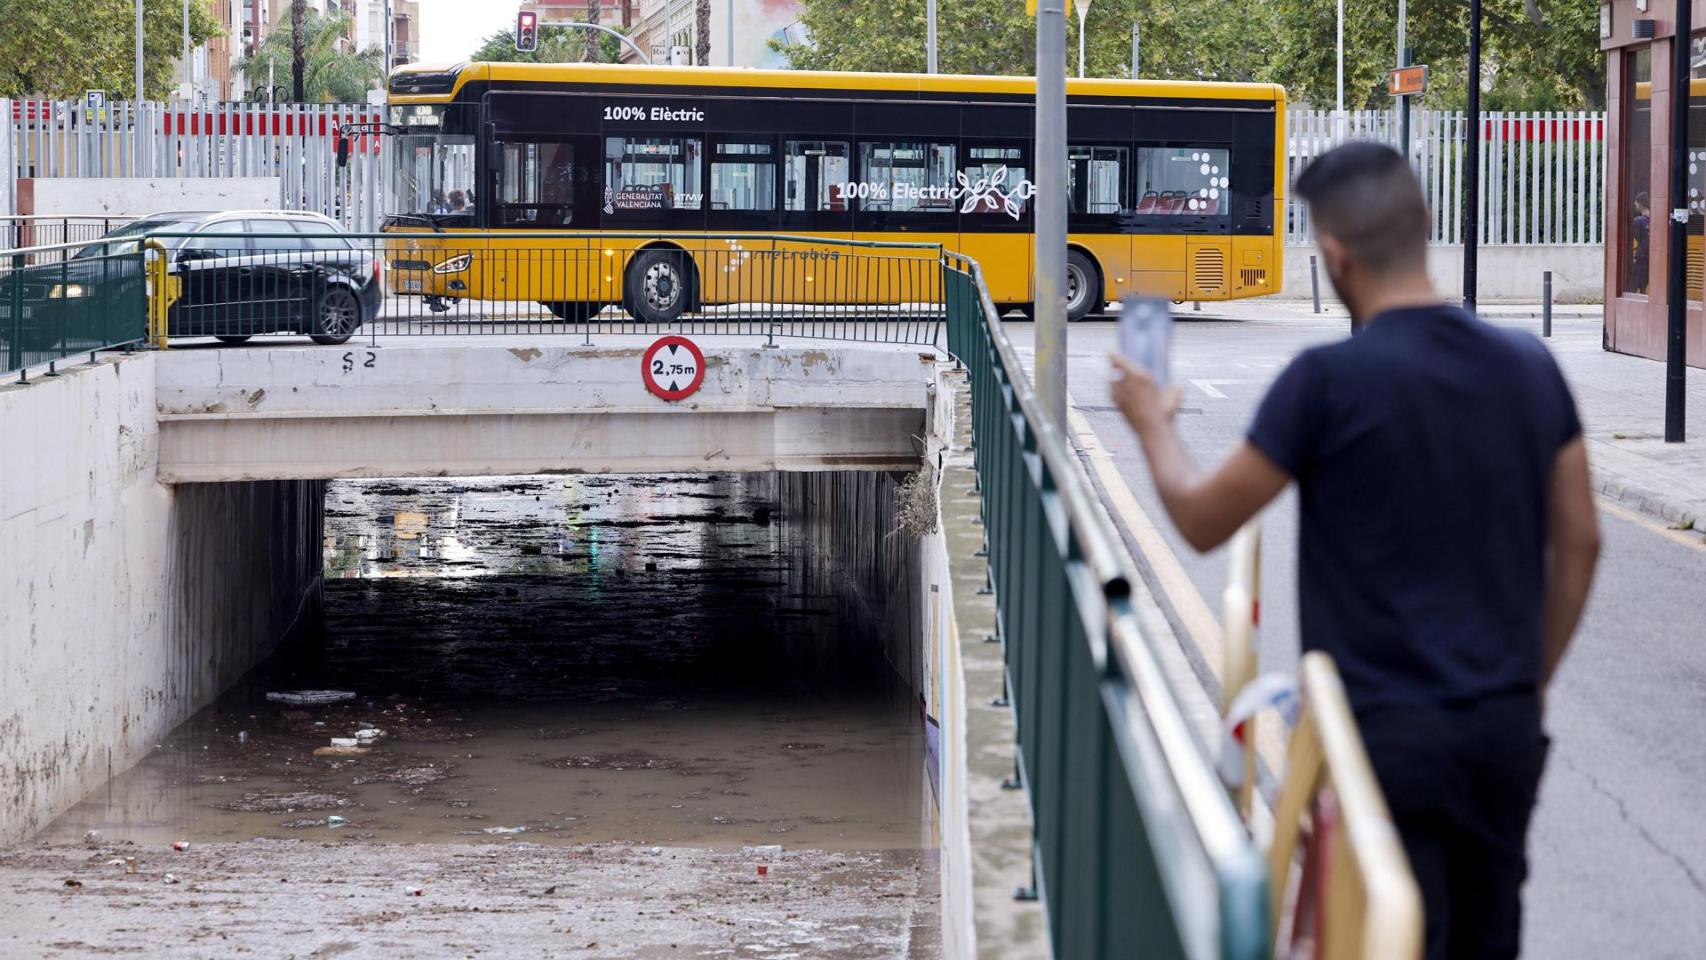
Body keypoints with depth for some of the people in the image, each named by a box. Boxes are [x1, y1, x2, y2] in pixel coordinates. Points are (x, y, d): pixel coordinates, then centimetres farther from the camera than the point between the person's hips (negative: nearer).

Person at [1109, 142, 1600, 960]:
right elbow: (1578, 543, 9)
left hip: (1388, 733, -5)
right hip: (1506, 725, 5)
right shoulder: (1529, 368, 3)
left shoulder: (1329, 381, -14)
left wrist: (1152, 423, 15)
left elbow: (1203, 520, -3)